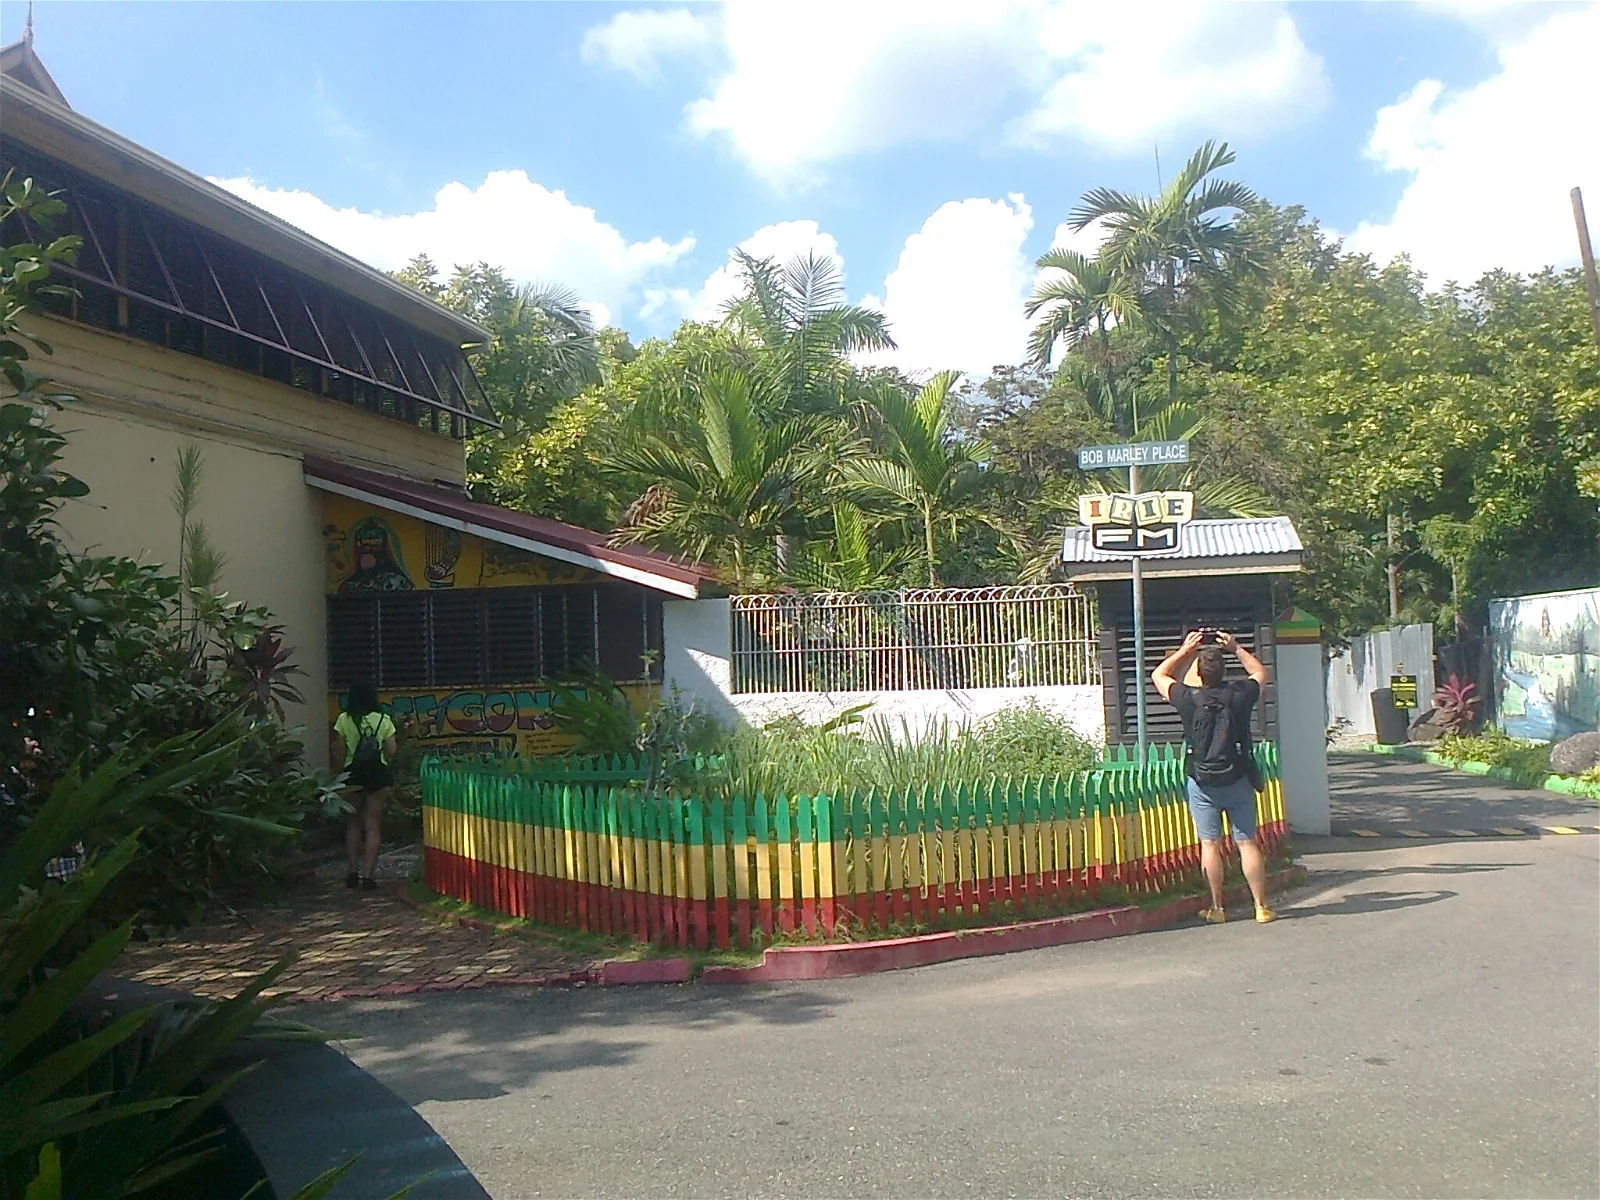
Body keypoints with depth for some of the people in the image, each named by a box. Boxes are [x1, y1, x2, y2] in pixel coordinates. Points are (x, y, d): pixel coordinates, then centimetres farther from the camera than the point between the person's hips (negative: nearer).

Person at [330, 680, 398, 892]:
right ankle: (367, 875, -2)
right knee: (373, 825, 3)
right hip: (378, 774, -1)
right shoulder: (383, 720, -4)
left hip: (353, 773, 1)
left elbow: (338, 753, -3)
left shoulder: (344, 720, -4)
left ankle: (353, 873, 17)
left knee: (353, 823, 16)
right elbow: (391, 751, -4)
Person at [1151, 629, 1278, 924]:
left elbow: (1158, 675, 9)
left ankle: (1216, 908, 9)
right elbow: (1260, 672, 16)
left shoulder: (1188, 699, -10)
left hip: (1202, 784, -1)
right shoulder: (1239, 695, -7)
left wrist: (1185, 650, 12)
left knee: (1210, 845, 4)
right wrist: (1236, 649, 17)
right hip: (1238, 781, 1)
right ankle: (1261, 907, 11)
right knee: (1247, 843, 6)